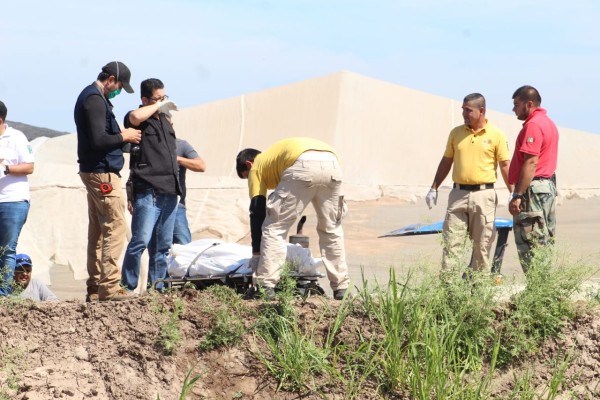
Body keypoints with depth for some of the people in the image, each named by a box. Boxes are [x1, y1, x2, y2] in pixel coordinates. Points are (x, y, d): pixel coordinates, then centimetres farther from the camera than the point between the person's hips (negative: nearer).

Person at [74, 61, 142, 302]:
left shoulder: (89, 97, 18)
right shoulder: (95, 100, -15)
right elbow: (98, 140, -23)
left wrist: (121, 136, 9)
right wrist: (123, 136, -9)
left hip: (93, 171, 11)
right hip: (103, 173, -11)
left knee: (97, 231, 11)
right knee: (116, 227, -10)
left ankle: (95, 288, 13)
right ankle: (109, 286, -13)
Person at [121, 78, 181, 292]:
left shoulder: (165, 120, 21)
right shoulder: (141, 119, -2)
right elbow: (135, 117, -28)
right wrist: (158, 106, -13)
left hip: (170, 191, 8)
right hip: (148, 191, -8)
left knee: (164, 244, 8)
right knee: (140, 241, -14)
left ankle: (156, 288, 13)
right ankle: (127, 287, -10)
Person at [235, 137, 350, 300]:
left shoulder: (257, 167, 27)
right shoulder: (275, 155, 45)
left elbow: (257, 212, 21)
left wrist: (256, 253, 23)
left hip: (303, 167, -6)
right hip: (332, 164, 6)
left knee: (274, 228, 7)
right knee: (331, 229, 22)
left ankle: (264, 286, 2)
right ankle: (341, 287, 24)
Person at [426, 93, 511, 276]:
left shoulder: (496, 135, -1)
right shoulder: (456, 133, 8)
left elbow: (505, 166, 0)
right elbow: (446, 162, 15)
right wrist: (434, 188, 11)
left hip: (484, 195, -2)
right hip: (458, 194, 2)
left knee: (482, 244, 3)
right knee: (452, 242, -2)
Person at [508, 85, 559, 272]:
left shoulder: (533, 125, -16)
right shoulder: (548, 123, 17)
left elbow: (531, 162, -23)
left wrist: (518, 196, -23)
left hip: (533, 187, -11)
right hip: (549, 185, 11)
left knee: (528, 243, -8)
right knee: (545, 241, 13)